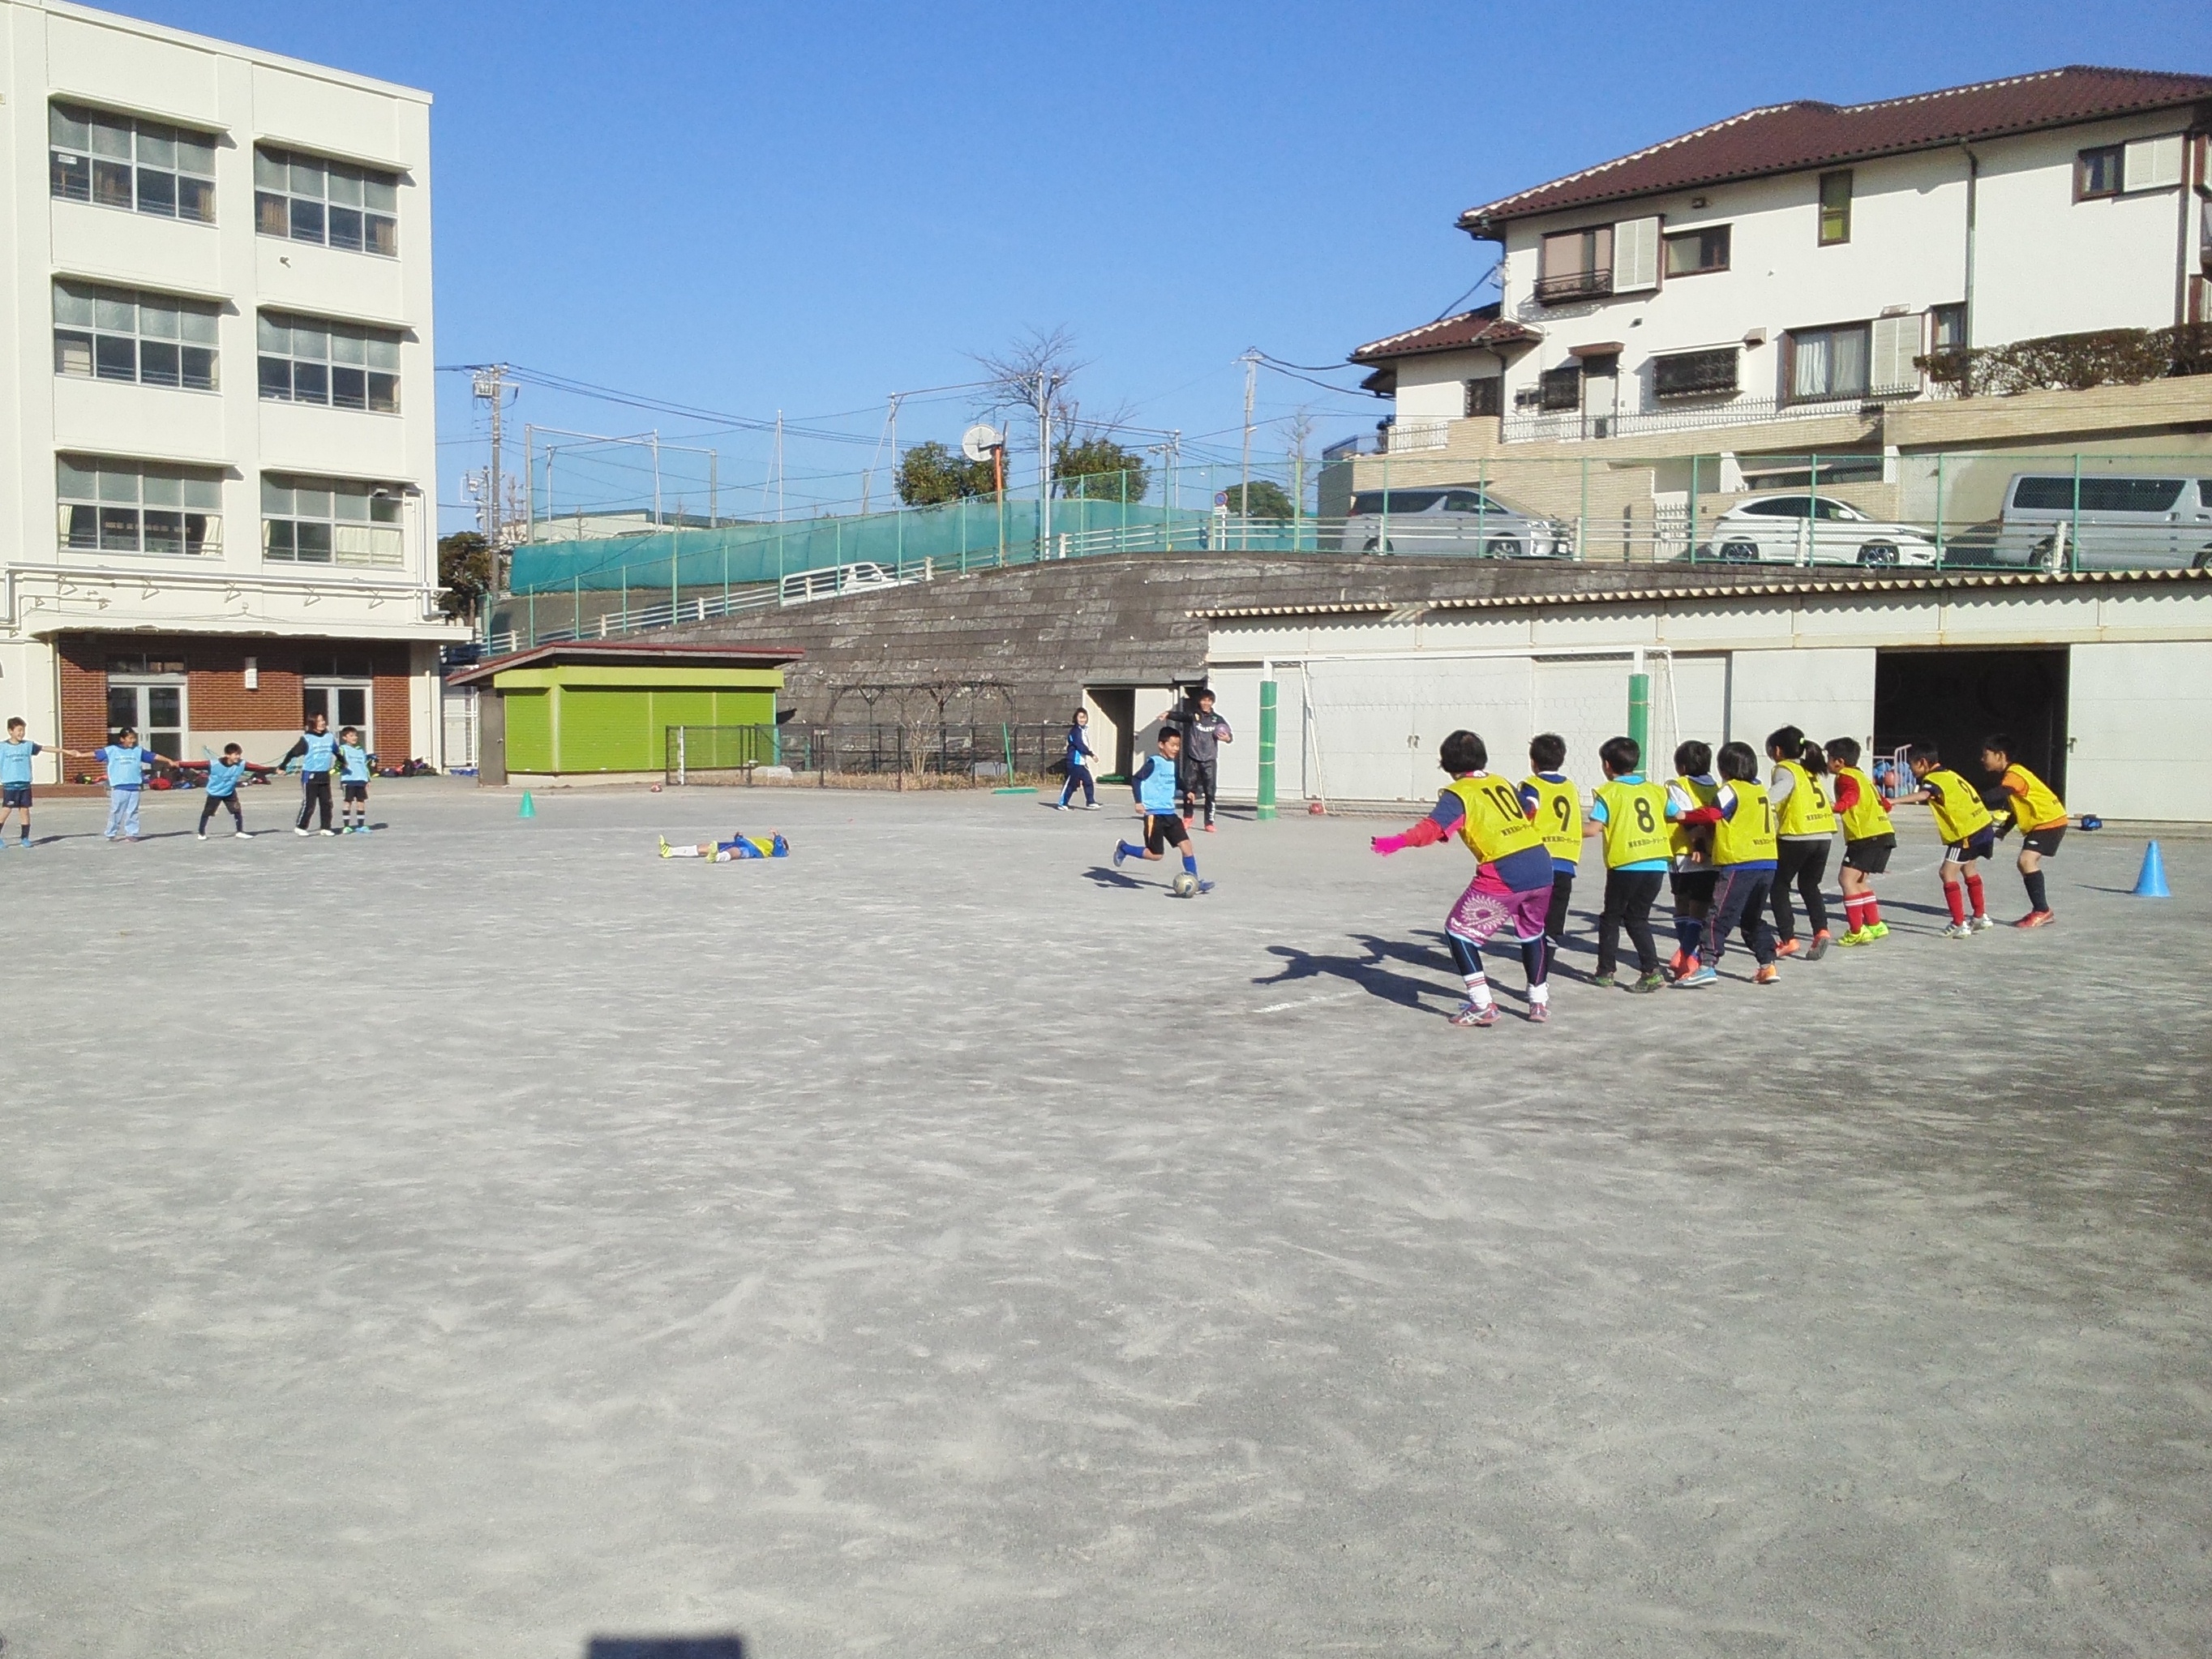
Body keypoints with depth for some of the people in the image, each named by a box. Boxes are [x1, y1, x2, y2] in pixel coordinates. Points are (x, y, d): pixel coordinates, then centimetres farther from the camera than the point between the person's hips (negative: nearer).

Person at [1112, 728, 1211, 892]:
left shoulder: (1171, 763, 12)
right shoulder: (1154, 762, -13)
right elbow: (1136, 778, -20)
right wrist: (1139, 802, -28)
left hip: (1170, 813, 8)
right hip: (1154, 814, -8)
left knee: (1186, 844, -2)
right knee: (1156, 854, -3)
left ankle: (1194, 882, 2)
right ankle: (1123, 848, 17)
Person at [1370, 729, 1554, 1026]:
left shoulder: (1458, 793, 1)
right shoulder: (1502, 783, 19)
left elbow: (1434, 828, -16)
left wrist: (1397, 842, -27)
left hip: (1503, 873, -7)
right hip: (1541, 864, 7)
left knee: (1458, 931, 7)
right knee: (1531, 932, 29)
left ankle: (1483, 1005, 0)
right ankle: (1539, 1001, 34)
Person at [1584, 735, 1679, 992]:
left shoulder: (1607, 792, -3)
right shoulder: (1656, 790, 12)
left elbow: (1594, 828, -12)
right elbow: (1680, 816, 14)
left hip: (1625, 865, -4)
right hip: (1657, 863, 4)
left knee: (1611, 917, 12)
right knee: (1637, 918, 14)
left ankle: (1606, 972, 13)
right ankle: (1652, 970, 0)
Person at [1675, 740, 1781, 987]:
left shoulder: (1731, 790, -7)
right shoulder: (1760, 789, 17)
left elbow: (1711, 814, -19)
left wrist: (1685, 815, -5)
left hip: (1739, 864, -8)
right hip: (1767, 863, 8)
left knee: (1719, 917, -9)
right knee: (1753, 918, 21)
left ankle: (1707, 965, -18)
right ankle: (1768, 965, 19)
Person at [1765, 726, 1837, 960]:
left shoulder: (1785, 769, -6)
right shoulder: (1808, 768, 17)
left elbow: (1781, 787, -27)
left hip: (1797, 836, -7)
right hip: (1824, 835, 7)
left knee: (1778, 885, 9)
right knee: (1809, 885, 20)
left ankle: (1787, 939, 2)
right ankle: (1821, 930, -1)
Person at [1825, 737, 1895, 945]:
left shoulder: (1845, 777, -4)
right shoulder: (1862, 777, 24)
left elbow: (1851, 794, -26)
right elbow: (1884, 804, 30)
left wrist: (1837, 807, -39)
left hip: (1867, 837, -10)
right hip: (1884, 834, 10)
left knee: (1848, 877, -11)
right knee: (1859, 880, 19)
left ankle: (1857, 931, -11)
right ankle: (1875, 925, 23)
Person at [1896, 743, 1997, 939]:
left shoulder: (1932, 779, -15)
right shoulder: (1947, 774, 14)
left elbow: (1922, 796, -36)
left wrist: (1894, 801, -47)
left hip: (1968, 832, -10)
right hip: (1983, 825, 10)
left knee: (1948, 873, -8)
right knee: (1968, 869, 27)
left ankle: (1960, 924, -9)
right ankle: (1980, 917, 41)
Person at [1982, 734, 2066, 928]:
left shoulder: (2013, 775, -20)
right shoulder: (2010, 774, 12)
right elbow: (2018, 805, 21)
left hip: (2050, 821, -11)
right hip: (2038, 823, 11)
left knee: (2027, 861, -21)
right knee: (2027, 864, 13)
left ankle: (2042, 911, -17)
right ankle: (2041, 912, 22)